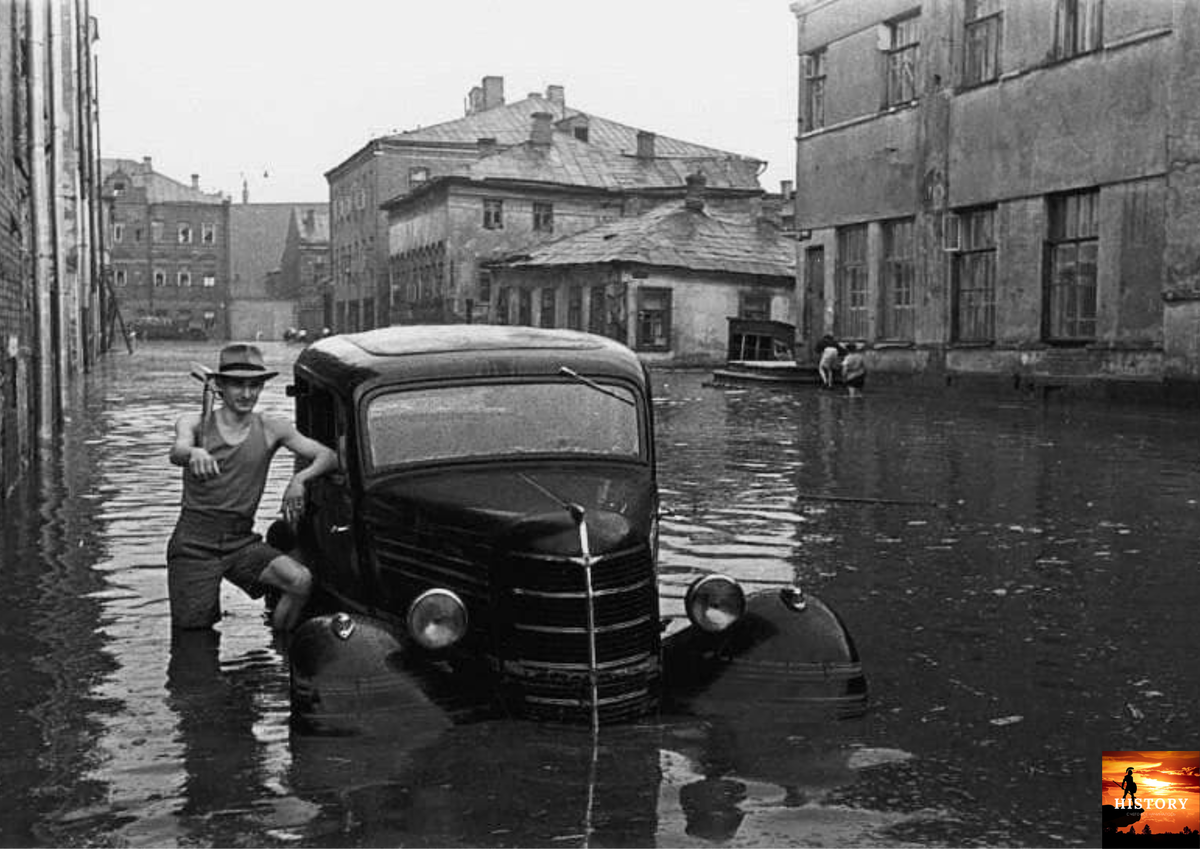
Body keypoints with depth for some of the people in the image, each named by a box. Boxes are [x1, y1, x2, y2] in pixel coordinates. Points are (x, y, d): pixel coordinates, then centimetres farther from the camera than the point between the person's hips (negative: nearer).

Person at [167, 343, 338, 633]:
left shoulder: (271, 429, 3)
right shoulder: (194, 422, 2)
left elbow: (328, 457, -2)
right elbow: (177, 451, -21)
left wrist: (300, 479, -22)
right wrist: (194, 453, -45)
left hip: (242, 541, 1)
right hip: (193, 543, -1)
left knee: (301, 580, -23)